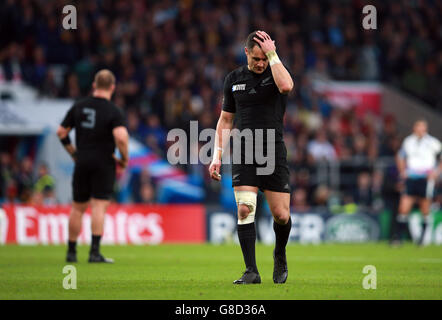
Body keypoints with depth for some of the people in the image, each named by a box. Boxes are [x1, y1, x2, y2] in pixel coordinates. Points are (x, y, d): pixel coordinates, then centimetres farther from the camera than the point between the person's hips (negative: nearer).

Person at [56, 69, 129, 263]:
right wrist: (125, 158, -8)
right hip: (104, 164, -4)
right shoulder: (113, 111, -10)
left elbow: (61, 132, 9)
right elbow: (121, 137, -24)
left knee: (78, 208, 12)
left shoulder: (78, 107, 4)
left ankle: (71, 252, 17)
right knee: (99, 207, -5)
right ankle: (94, 252, -13)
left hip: (82, 162, 4)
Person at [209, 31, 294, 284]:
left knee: (281, 215, -3)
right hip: (244, 153, 2)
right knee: (245, 209, -14)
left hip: (274, 151, -2)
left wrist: (272, 54, -18)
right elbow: (226, 120, 16)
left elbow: (286, 86, -26)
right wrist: (217, 156, 8)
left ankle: (280, 255, 28)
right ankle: (252, 272, -12)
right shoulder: (234, 79, 9)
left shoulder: (277, 72, 0)